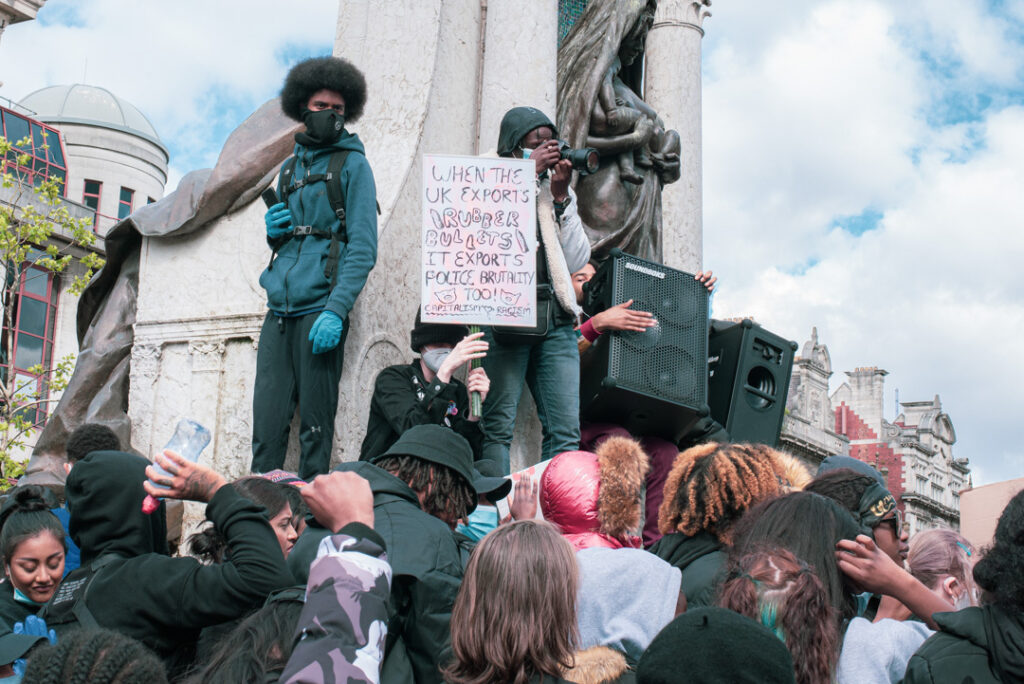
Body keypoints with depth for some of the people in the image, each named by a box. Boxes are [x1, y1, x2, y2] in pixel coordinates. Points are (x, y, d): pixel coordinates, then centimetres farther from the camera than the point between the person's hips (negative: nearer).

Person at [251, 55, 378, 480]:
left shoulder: (352, 164, 3)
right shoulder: (290, 169, 21)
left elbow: (363, 247, -6)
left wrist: (336, 310, -17)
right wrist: (275, 233, 5)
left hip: (320, 309, -5)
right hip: (279, 309, 6)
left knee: (315, 422, -3)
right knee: (267, 417, 1)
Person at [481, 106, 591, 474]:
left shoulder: (556, 190, 21)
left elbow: (577, 259, 13)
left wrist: (561, 196, 6)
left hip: (555, 318, 5)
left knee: (566, 431, -2)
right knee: (498, 426, -9)